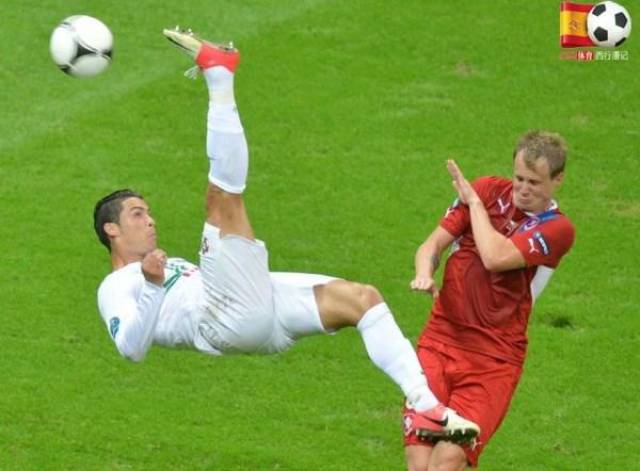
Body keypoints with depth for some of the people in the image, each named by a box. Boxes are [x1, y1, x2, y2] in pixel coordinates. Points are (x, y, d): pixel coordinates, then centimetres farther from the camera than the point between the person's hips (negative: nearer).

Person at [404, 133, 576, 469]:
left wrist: (473, 200, -4)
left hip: (493, 361, -3)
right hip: (439, 343, 3)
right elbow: (432, 245, 6)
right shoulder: (488, 191, 8)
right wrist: (424, 274, -17)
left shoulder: (557, 229, -3)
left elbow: (496, 258, -18)